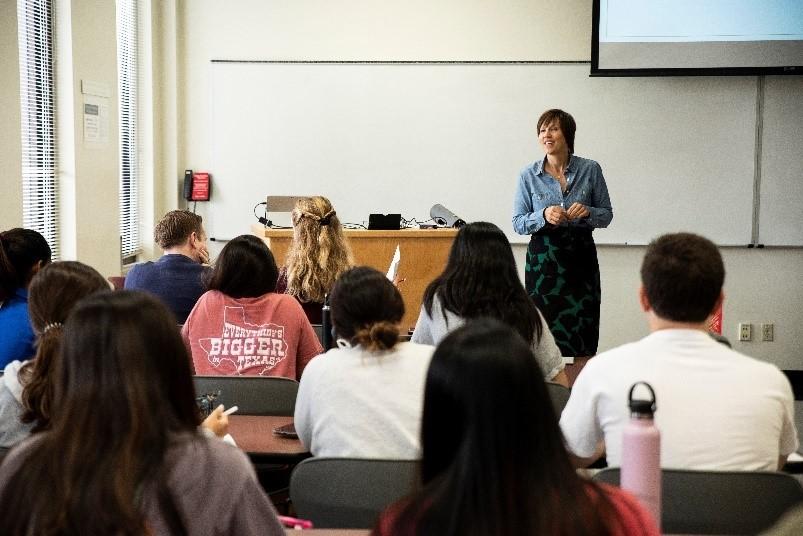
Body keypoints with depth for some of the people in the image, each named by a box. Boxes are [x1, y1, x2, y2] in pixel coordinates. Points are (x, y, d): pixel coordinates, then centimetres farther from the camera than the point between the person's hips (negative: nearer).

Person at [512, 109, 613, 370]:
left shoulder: (590, 170, 0)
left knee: (583, 330, 2)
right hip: (542, 257, 0)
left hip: (581, 255, 0)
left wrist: (587, 212, -16)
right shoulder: (528, 175, 0)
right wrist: (544, 216, -18)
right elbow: (518, 223, 1)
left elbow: (606, 215, 5)